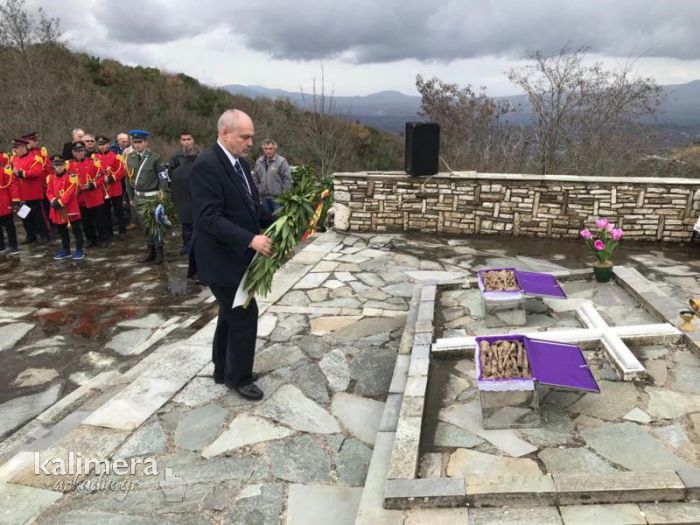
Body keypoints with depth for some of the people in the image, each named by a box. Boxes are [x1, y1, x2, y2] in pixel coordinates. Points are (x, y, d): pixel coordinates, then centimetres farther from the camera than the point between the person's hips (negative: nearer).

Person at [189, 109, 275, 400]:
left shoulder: (240, 162, 9)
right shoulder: (206, 165, -20)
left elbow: (251, 205, 16)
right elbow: (209, 218, -27)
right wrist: (250, 240, -33)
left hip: (236, 256, 10)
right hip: (222, 259, -9)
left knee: (231, 315, 20)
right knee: (245, 316, -2)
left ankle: (224, 370, 37)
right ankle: (239, 377, 18)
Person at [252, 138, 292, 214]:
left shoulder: (281, 161, -7)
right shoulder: (259, 162, 8)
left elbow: (287, 179, -8)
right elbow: (255, 179, 15)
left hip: (277, 197, -5)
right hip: (264, 197, 5)